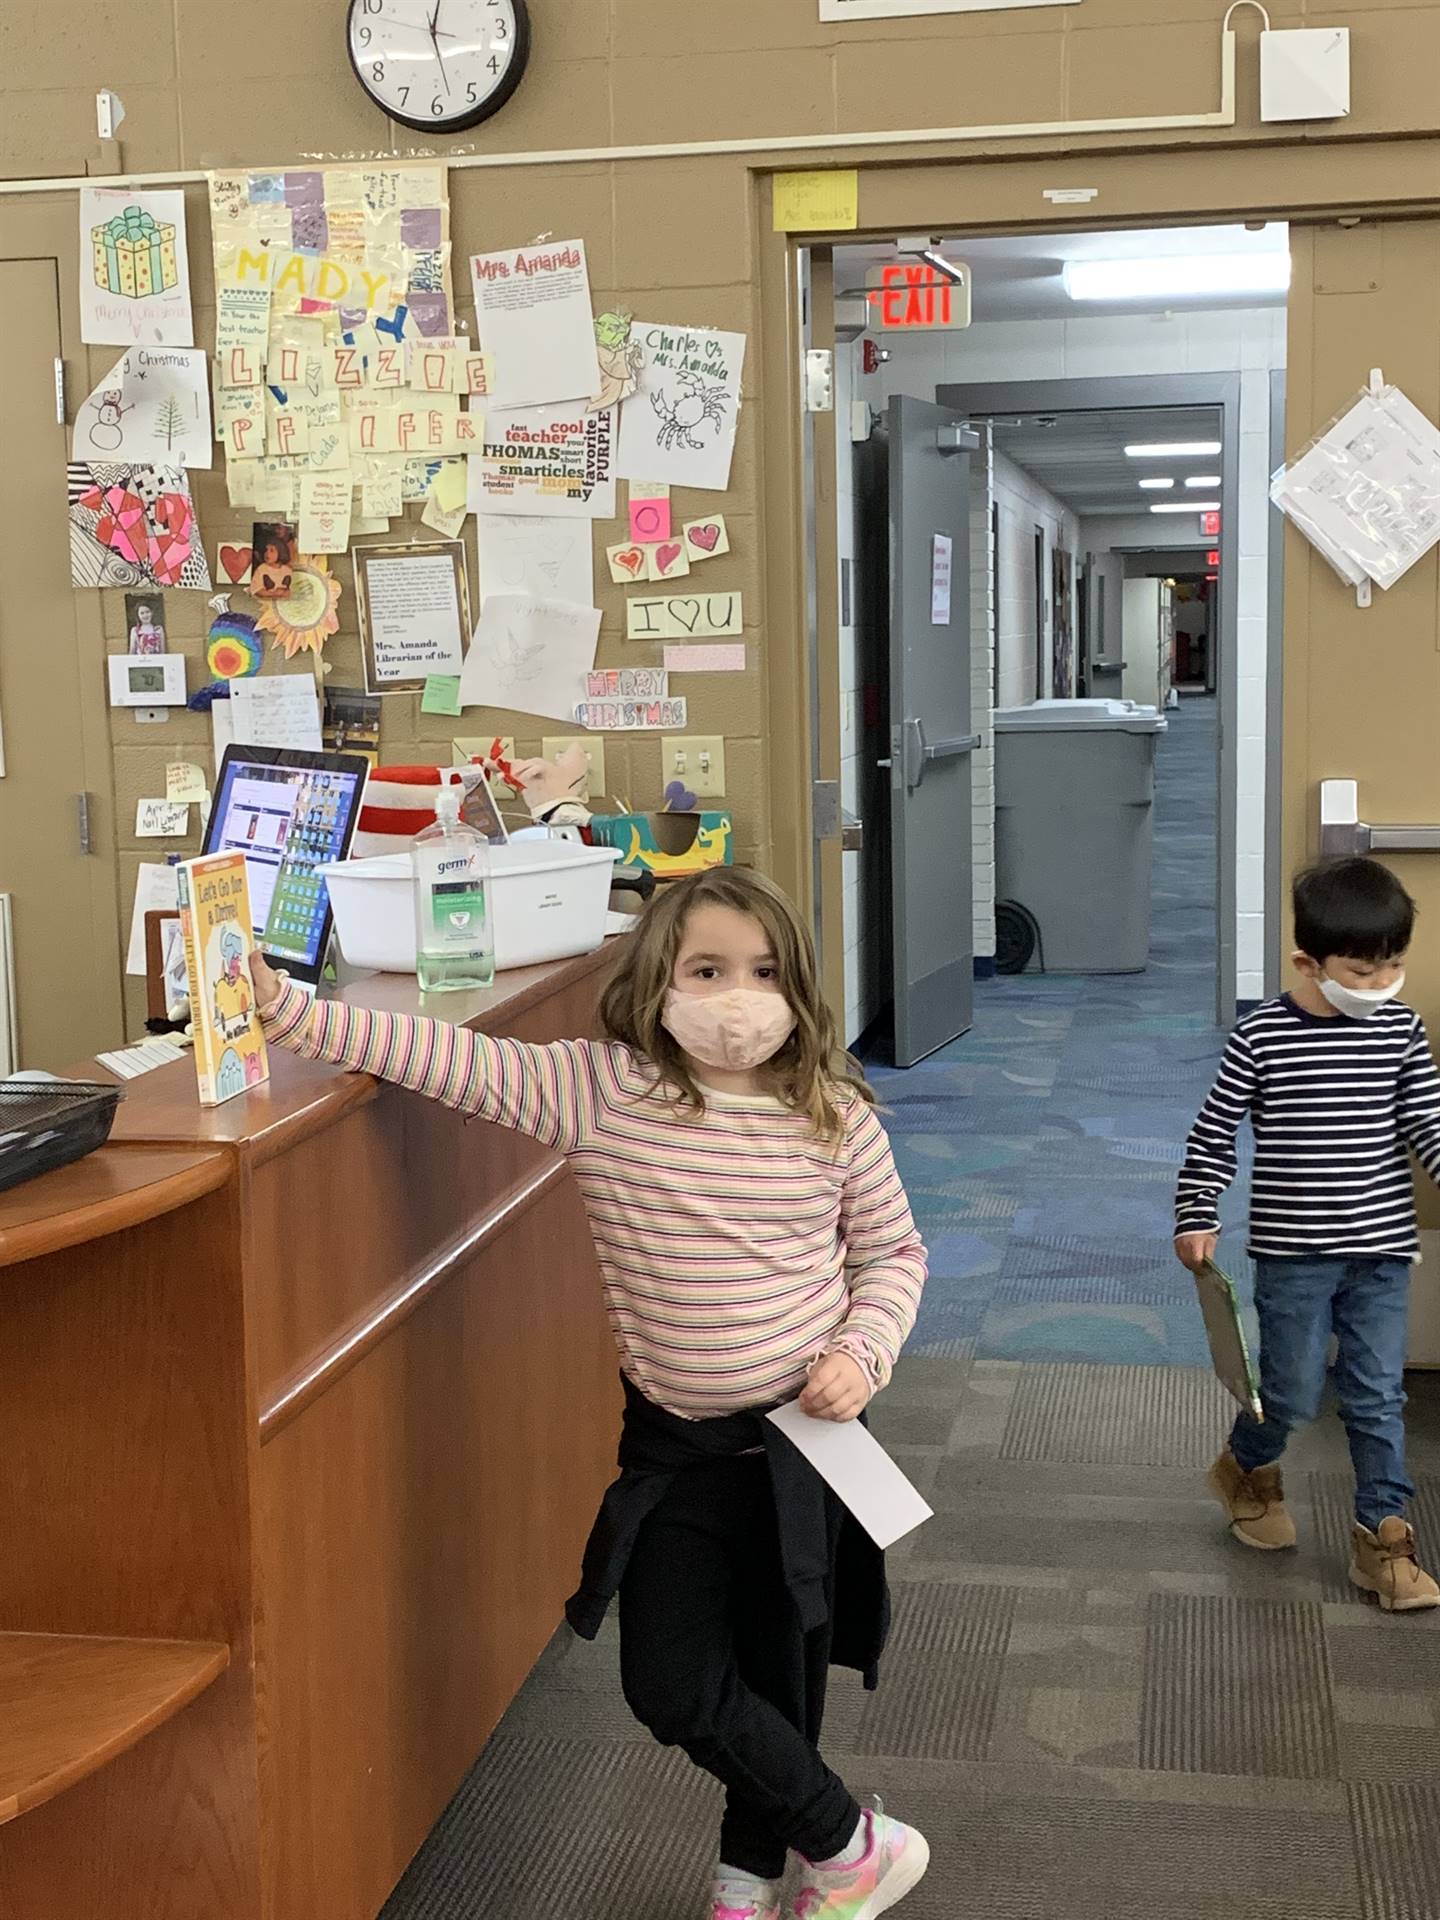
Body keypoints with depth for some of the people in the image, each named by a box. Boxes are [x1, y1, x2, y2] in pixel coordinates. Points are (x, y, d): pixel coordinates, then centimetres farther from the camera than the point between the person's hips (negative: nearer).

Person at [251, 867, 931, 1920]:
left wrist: (862, 1350, -13)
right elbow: (453, 1058, -19)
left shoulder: (833, 1115, -9)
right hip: (674, 1440, 1)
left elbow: (893, 1251, 5)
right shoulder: (596, 1090, -11)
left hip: (803, 1436, -1)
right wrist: (283, 1006, -28)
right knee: (671, 1683, 2)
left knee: (782, 1669, 12)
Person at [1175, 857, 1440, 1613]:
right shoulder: (1261, 1037, -10)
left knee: (1378, 1398, 6)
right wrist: (1196, 1218, -5)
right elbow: (1214, 1132, -2)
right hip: (1292, 1250, -2)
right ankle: (1246, 1469, 37)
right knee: (1293, 1393, 6)